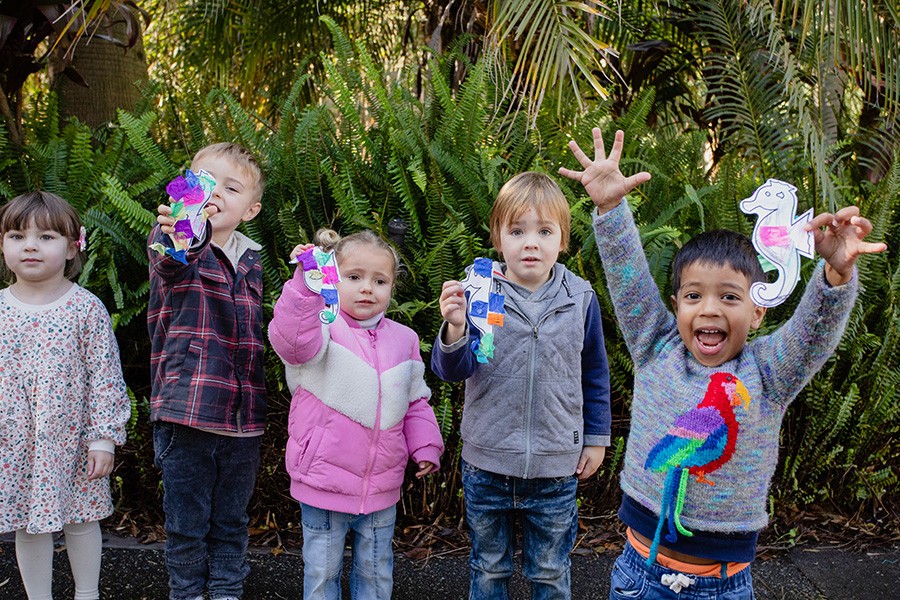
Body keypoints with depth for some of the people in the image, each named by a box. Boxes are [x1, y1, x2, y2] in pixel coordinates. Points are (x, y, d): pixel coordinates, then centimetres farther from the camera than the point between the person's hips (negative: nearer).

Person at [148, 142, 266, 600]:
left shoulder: (252, 261, 9)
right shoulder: (170, 247, -6)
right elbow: (172, 260, -33)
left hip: (243, 418, 4)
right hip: (187, 411, -4)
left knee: (231, 520, 15)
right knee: (186, 523, 8)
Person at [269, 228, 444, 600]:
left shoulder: (403, 339, 6)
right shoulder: (323, 328, -10)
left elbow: (416, 402, 15)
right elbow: (292, 338, -34)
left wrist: (425, 447, 6)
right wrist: (305, 281, -42)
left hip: (381, 487, 4)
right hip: (323, 483, -4)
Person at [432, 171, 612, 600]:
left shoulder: (580, 299, -5)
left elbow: (595, 376, 7)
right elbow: (452, 370, -14)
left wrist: (597, 439, 10)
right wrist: (455, 329, -33)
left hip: (556, 467, 1)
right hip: (487, 462, 0)